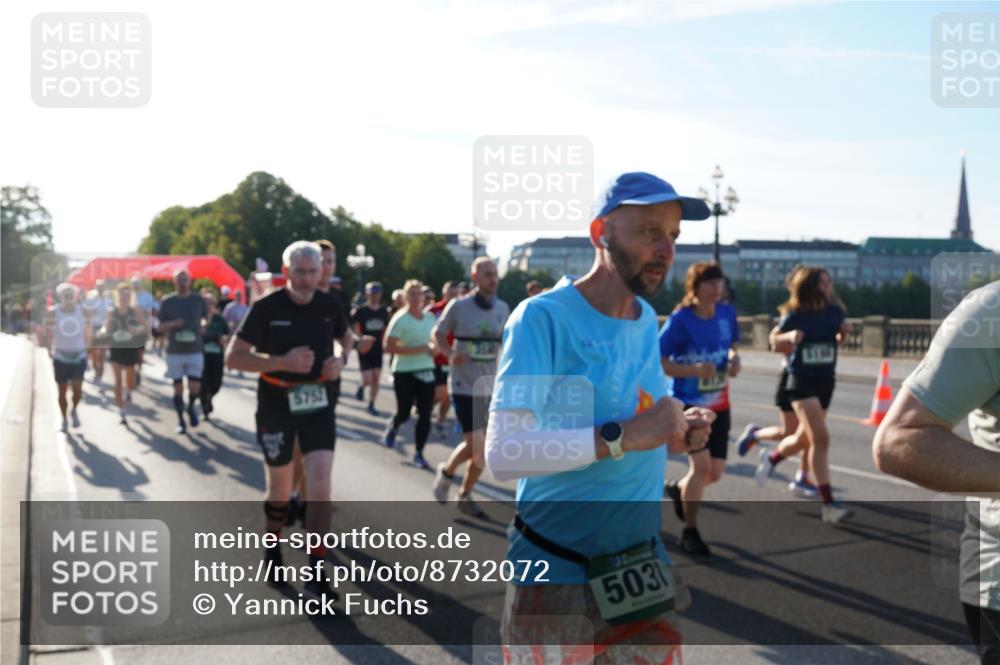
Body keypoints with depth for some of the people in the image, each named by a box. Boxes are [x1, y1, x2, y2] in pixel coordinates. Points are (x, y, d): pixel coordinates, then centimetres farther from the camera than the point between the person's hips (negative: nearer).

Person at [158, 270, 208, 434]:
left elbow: (206, 320, 17)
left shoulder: (198, 300, 2)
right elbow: (161, 327, 3)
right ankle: (180, 421, 16)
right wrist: (173, 324, -17)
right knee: (178, 388, 4)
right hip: (174, 351, 0)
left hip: (195, 351, 0)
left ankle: (191, 407, 24)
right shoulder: (167, 302, 0)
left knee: (194, 387, -8)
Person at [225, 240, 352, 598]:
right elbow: (233, 356, -12)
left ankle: (315, 572, -3)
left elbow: (347, 338, 18)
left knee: (320, 485, -10)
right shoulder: (266, 307, -13)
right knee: (280, 489, 12)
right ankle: (272, 550, 39)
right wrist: (282, 361, -25)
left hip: (319, 404, 2)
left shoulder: (330, 305, -2)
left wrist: (341, 360, -5)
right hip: (277, 406, -2)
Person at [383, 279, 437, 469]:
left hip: (426, 371, 4)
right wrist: (419, 349, -21)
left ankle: (419, 454, 10)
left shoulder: (430, 318, 7)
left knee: (425, 415, -2)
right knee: (404, 414, 3)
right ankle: (392, 426, 39)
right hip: (404, 372, -4)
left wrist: (433, 347, -2)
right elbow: (389, 347, -17)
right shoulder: (400, 319, -10)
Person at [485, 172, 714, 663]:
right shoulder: (543, 317, -17)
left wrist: (672, 436, -3)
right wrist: (624, 437, -31)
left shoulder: (648, 319, 6)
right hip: (556, 573, -6)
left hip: (641, 565, 7)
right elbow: (503, 454, -26)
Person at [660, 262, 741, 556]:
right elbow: (657, 362, -15)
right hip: (687, 403, -5)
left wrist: (733, 360, -6)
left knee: (716, 471, 6)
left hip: (719, 404, 5)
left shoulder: (727, 313, -1)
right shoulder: (680, 319, -16)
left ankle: (678, 489, 39)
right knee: (701, 464, -14)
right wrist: (695, 369, -27)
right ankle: (689, 532, 5)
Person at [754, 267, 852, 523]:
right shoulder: (795, 316, -10)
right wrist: (790, 336, -18)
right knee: (821, 438, -16)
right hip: (801, 381, -5)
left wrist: (844, 332, -7)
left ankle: (771, 458, 49)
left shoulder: (834, 312, 0)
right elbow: (775, 339, 4)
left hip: (826, 381, 5)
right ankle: (828, 505, -11)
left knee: (804, 439, 16)